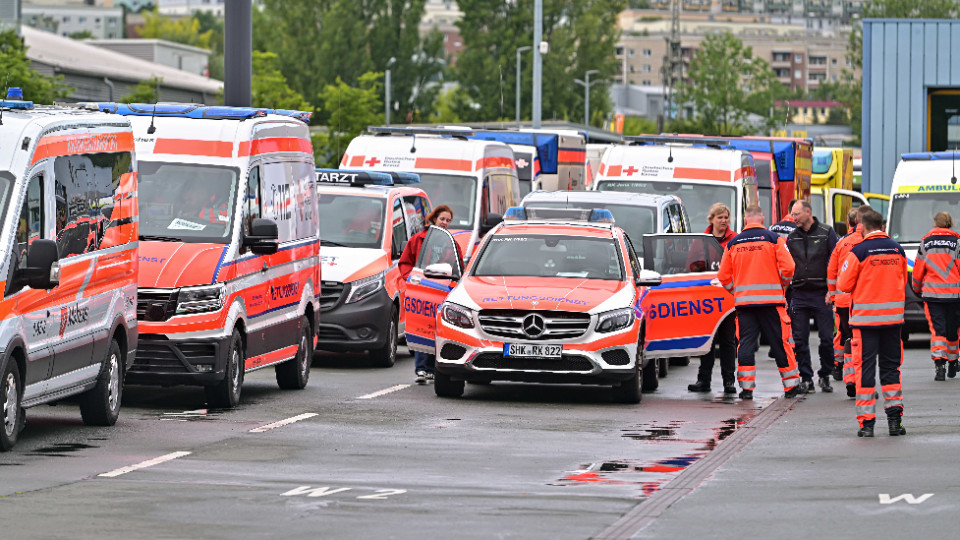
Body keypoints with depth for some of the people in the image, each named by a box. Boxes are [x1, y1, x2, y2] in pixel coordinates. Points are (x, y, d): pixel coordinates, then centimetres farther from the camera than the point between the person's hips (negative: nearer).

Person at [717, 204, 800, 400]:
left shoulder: (733, 243, 6)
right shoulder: (773, 239, -2)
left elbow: (724, 277, 7)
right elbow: (788, 268, -8)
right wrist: (782, 285, 10)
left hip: (743, 301, 2)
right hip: (771, 300, -2)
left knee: (746, 342, 4)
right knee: (780, 342, 5)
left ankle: (746, 386, -2)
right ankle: (791, 385, 11)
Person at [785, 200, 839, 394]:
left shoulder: (827, 233, 1)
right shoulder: (791, 237, 12)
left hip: (821, 296, -3)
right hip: (799, 296, 3)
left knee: (827, 338, -2)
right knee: (800, 340, 0)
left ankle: (825, 376, 13)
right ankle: (806, 379, 6)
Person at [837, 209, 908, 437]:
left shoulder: (858, 252, -11)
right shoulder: (897, 250, 4)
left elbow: (844, 285, -5)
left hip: (865, 317, -4)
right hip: (893, 316, 4)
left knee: (865, 367, 1)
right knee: (891, 367, 12)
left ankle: (866, 421, -1)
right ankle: (894, 416, 4)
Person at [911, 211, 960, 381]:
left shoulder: (926, 242, 6)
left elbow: (918, 270, 10)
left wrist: (917, 288, 26)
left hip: (931, 292, 0)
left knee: (937, 329, -2)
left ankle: (939, 363, -19)